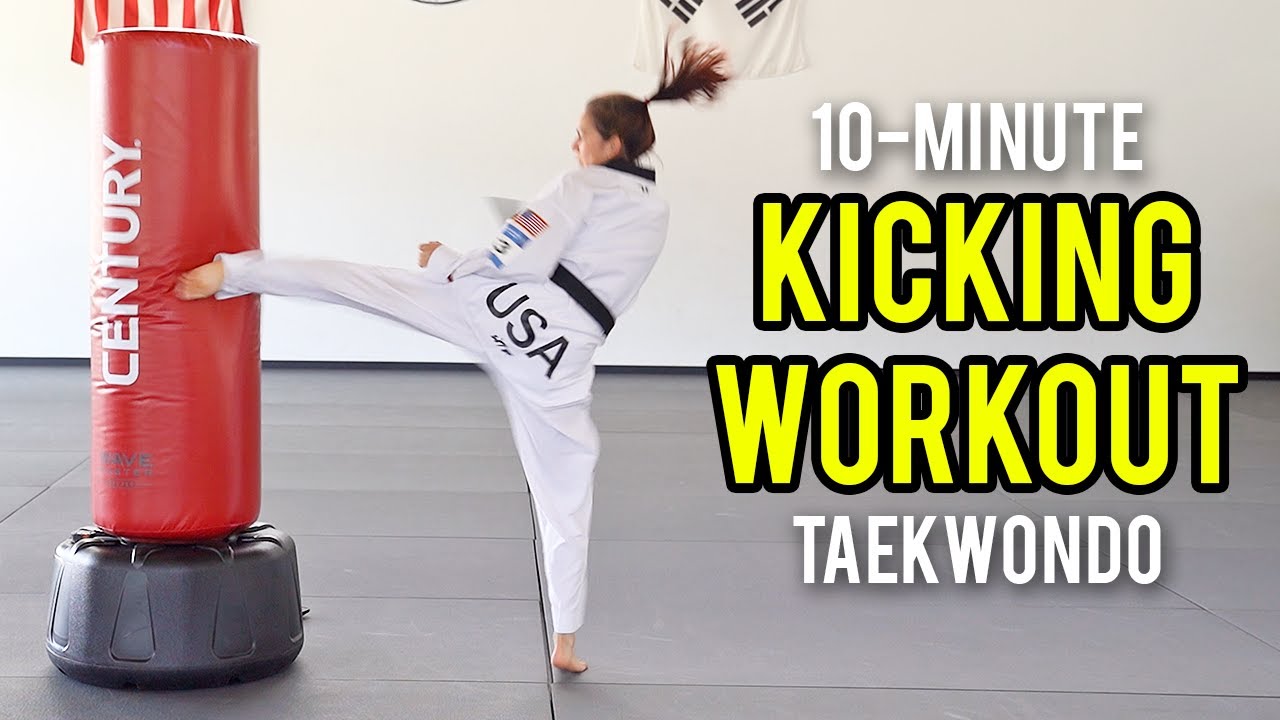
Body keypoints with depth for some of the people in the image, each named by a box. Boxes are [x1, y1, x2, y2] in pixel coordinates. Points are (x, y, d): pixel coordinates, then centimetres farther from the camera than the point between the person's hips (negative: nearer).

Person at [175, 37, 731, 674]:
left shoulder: (583, 185, 3)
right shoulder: (656, 214, 22)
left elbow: (518, 259, -7)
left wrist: (449, 260, 8)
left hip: (505, 309, -4)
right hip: (563, 353, 4)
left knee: (360, 281, -1)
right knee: (564, 500, 12)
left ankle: (230, 271, -13)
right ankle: (565, 640, 19)